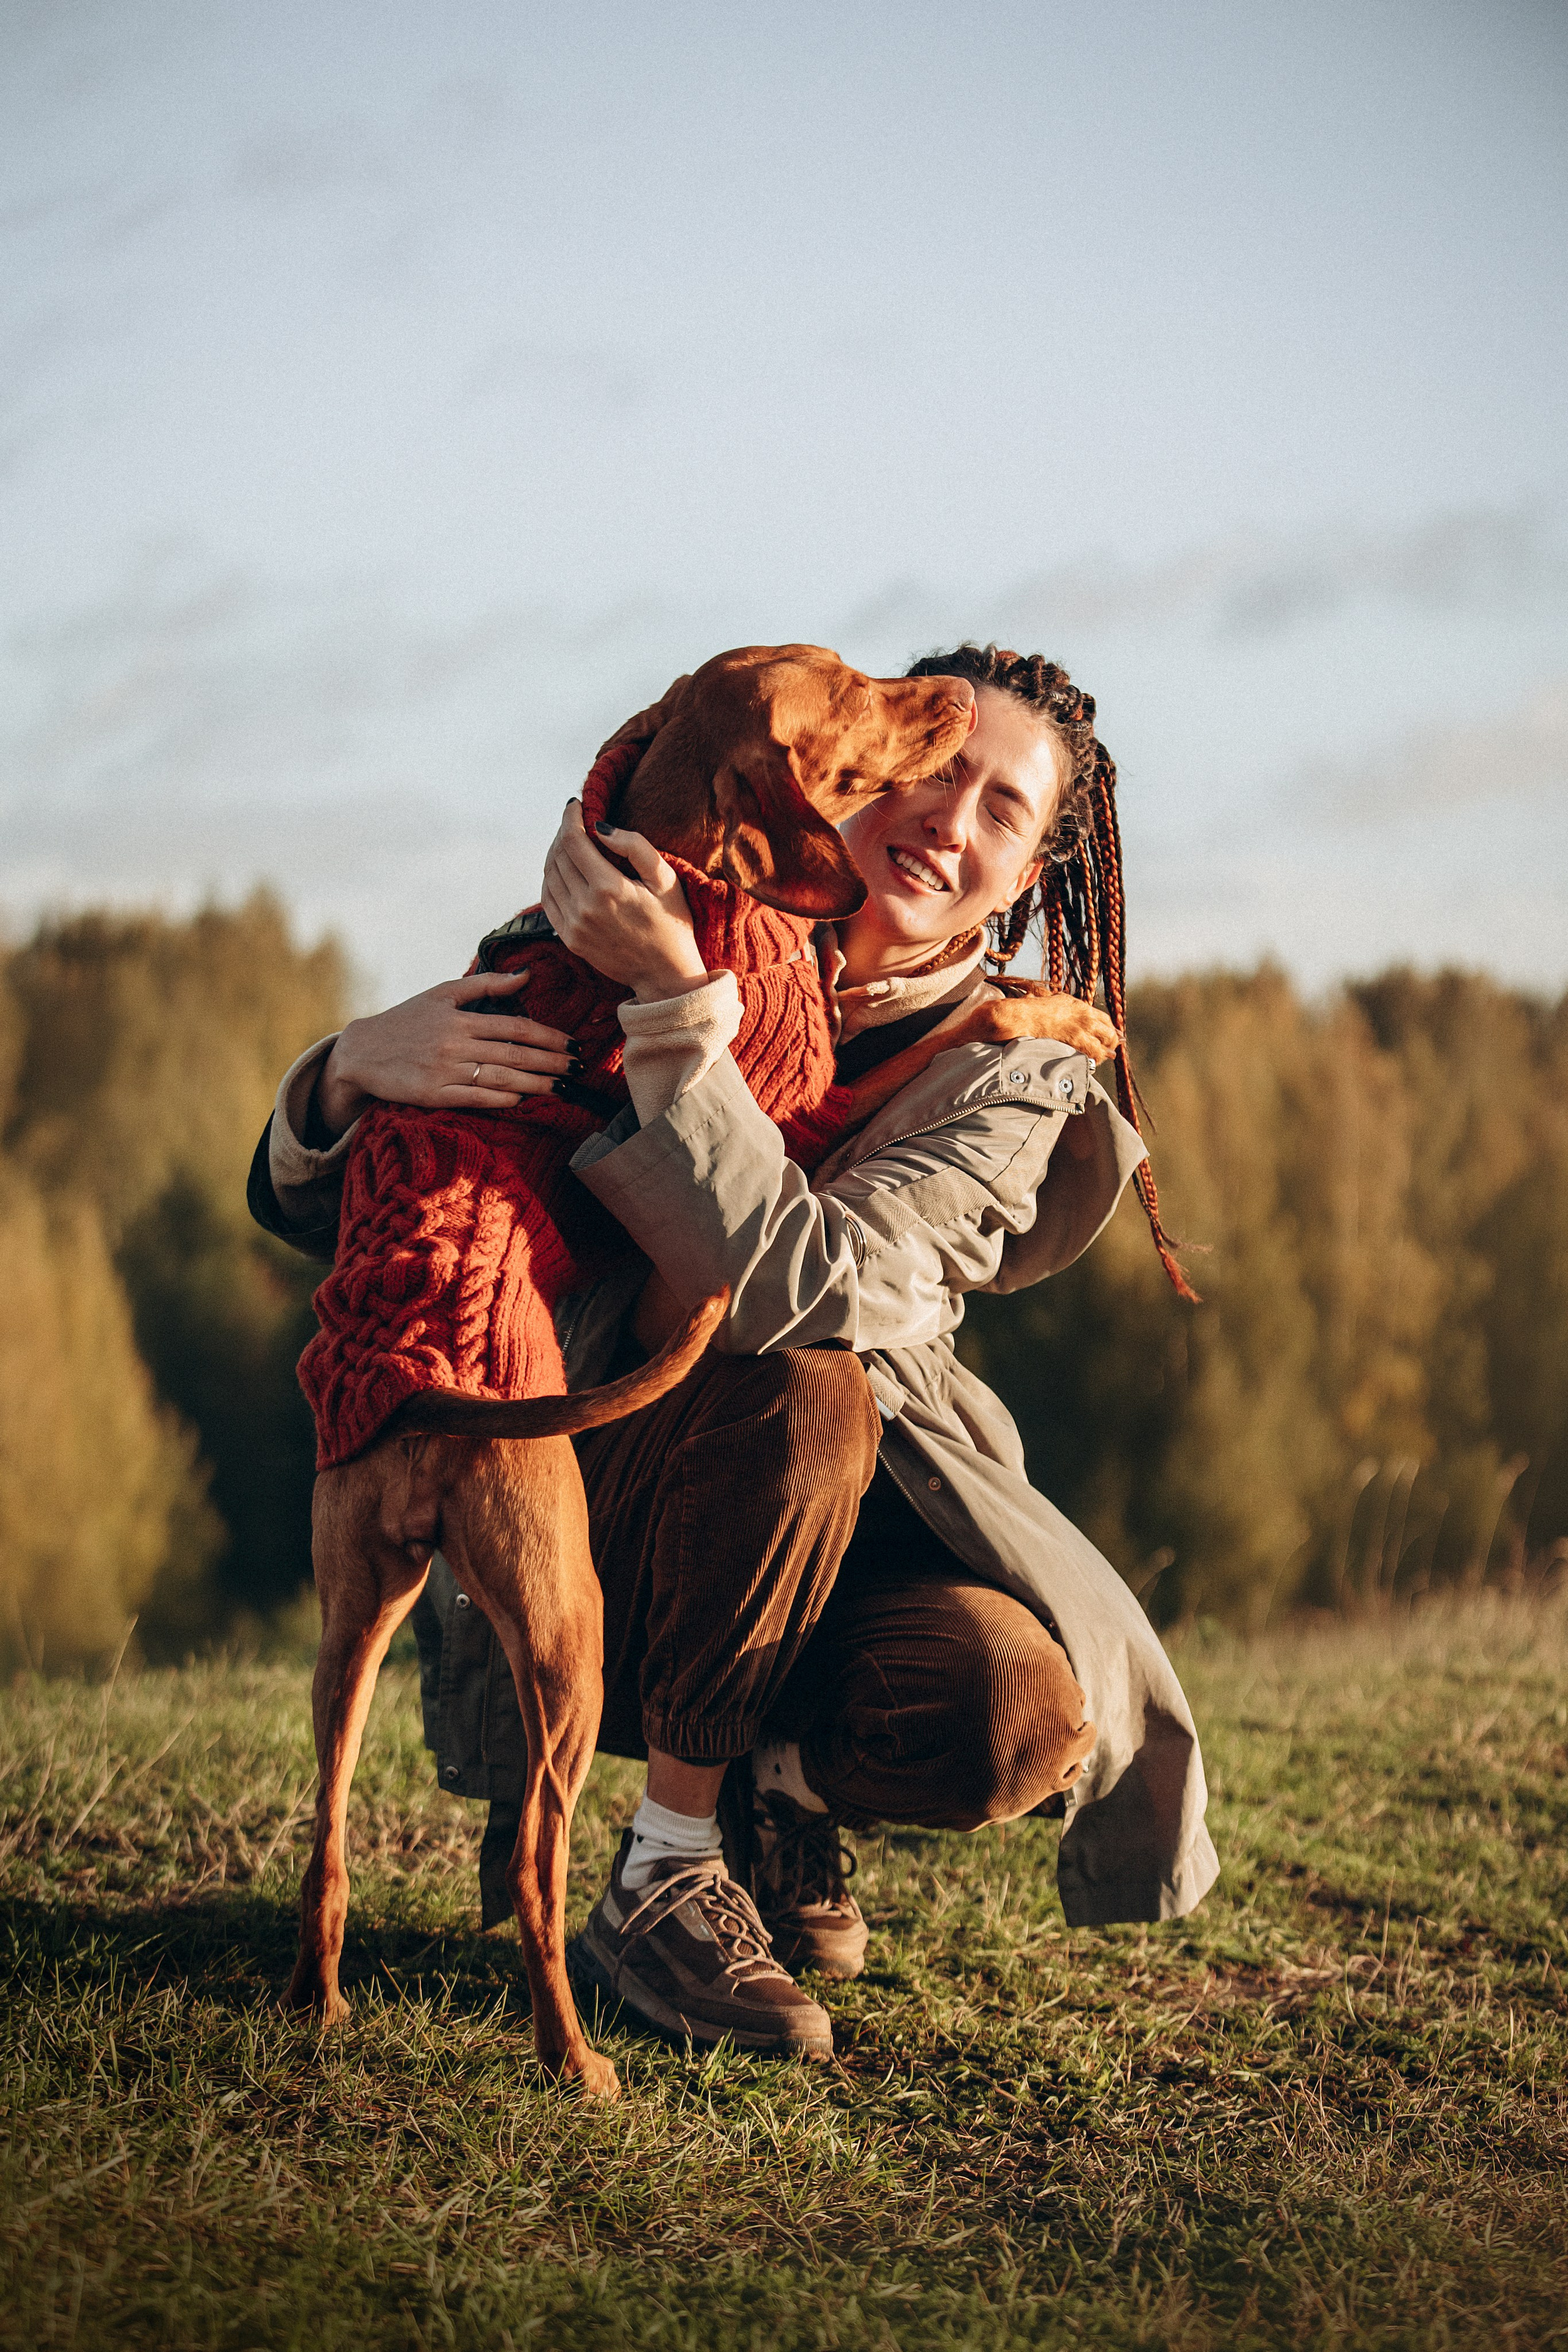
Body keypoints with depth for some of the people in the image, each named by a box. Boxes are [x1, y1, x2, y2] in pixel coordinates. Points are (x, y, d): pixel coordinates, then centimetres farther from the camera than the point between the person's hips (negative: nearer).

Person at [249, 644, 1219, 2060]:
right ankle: (665, 1879, -18)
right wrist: (359, 1066, -29)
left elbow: (796, 1285, -28)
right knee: (799, 1395, -34)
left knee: (1019, 1718, -30)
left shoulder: (1016, 1078, -6)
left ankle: (782, 1790, 6)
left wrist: (675, 1006, -36)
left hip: (846, 1529, 1)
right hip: (600, 1507, -1)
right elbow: (321, 1210, -5)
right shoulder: (674, 931, -5)